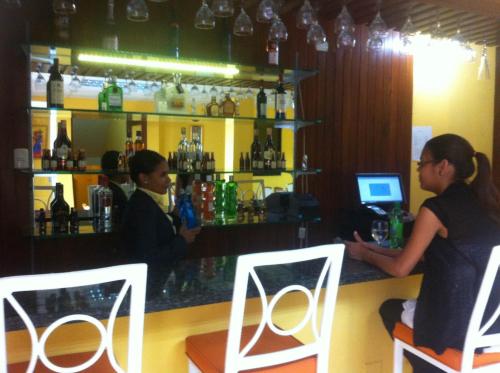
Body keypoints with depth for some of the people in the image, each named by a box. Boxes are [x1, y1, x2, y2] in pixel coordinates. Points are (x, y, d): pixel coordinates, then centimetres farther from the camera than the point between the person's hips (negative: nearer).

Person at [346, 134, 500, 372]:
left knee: (390, 308, 22)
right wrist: (376, 250, 17)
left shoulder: (437, 207, -16)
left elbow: (400, 269, -9)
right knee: (403, 305, 30)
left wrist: (365, 254, 10)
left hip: (458, 325, -7)